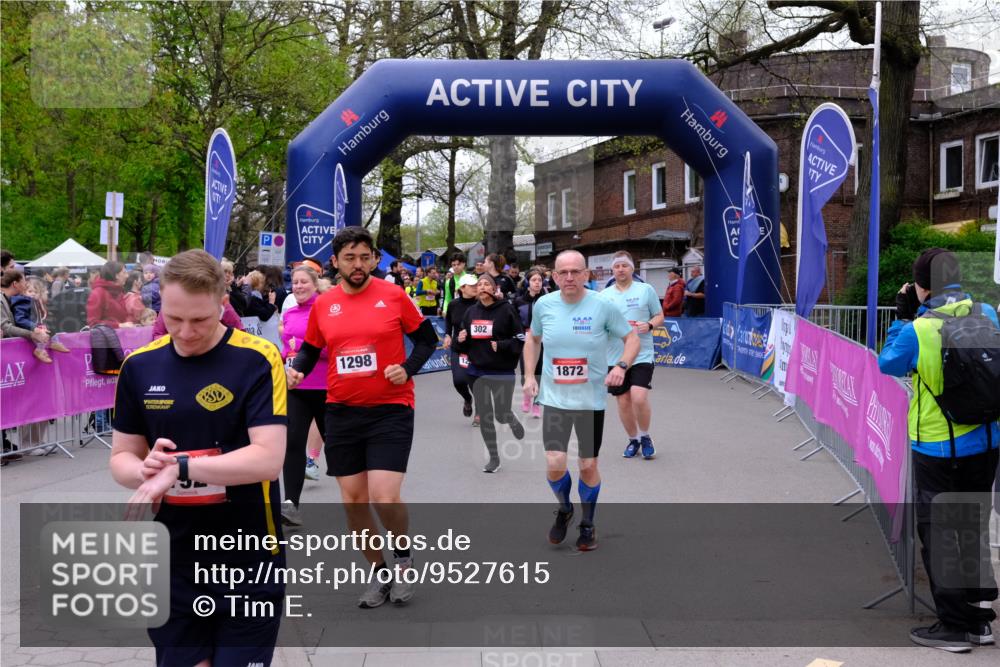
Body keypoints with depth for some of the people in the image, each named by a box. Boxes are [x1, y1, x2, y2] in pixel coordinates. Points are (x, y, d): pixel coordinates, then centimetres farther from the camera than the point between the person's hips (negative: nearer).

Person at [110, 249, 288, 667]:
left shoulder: (258, 360, -11)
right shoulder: (139, 366, 3)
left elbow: (268, 458, -19)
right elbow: (122, 457, 9)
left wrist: (179, 467, -25)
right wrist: (146, 469, -14)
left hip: (249, 567, -3)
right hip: (170, 567, 4)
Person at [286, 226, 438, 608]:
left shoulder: (394, 296, -5)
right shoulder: (323, 304, 4)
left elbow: (427, 338, 4)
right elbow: (310, 349, 16)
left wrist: (408, 369, -12)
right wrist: (296, 370, -4)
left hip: (390, 411, -4)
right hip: (342, 413, 4)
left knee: (385, 498, -14)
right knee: (353, 500, 8)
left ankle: (403, 556, 17)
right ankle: (381, 573, 28)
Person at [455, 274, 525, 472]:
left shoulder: (506, 309, -10)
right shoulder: (471, 312, 5)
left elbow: (520, 340, -10)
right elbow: (464, 344, 15)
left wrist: (501, 346, -24)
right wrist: (460, 340, -7)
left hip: (503, 372, -4)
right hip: (478, 371, 4)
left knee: (501, 414, 0)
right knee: (484, 416, 6)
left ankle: (512, 420, 39)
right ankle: (494, 458, 21)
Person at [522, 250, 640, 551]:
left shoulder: (602, 306, -10)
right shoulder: (543, 305, -2)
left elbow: (632, 338, 0)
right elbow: (532, 338, 16)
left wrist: (622, 365, -18)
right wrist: (529, 375, 5)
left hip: (591, 400, -1)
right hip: (554, 399, 1)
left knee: (588, 466, 6)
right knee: (555, 465, -9)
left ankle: (587, 524, 29)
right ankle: (564, 509, 23)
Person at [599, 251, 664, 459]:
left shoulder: (646, 290, 2)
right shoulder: (604, 295, 8)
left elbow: (659, 316, 7)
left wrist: (649, 325, -14)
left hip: (641, 354, -3)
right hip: (615, 356, 3)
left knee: (639, 398, -16)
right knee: (623, 401, 7)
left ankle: (645, 437, 8)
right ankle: (633, 440, 27)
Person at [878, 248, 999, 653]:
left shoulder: (917, 330, -19)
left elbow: (887, 364, -2)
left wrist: (902, 317, 5)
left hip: (937, 449, -5)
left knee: (938, 536, 7)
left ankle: (956, 626, 11)